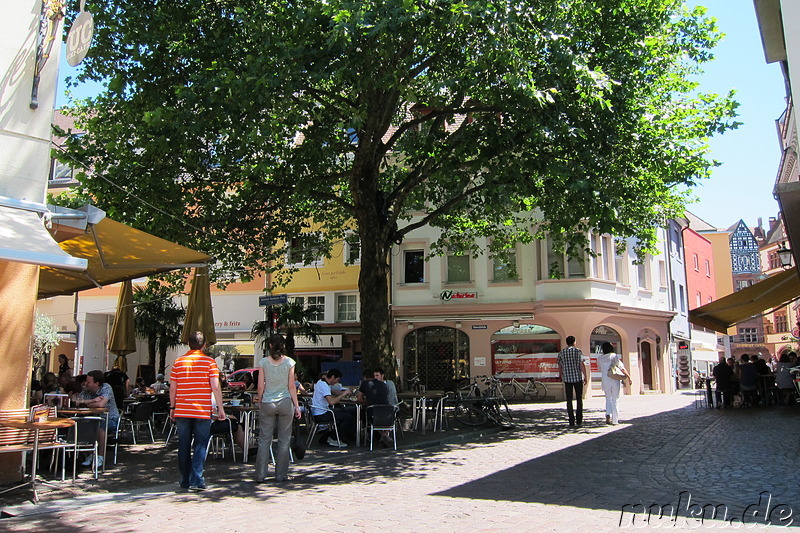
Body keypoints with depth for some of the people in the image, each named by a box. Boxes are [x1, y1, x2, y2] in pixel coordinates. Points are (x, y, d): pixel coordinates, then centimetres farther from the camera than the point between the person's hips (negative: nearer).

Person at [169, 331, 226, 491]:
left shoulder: (178, 361, 5)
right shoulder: (209, 361, -4)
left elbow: (172, 389, 6)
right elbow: (215, 387, -9)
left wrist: (172, 408, 16)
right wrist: (220, 408, -3)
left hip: (182, 411, 3)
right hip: (202, 411, -3)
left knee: (184, 446, 11)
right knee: (200, 446, 2)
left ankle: (185, 481, 18)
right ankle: (196, 481, -4)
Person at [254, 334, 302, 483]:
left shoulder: (264, 362, 0)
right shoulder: (289, 362, -3)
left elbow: (260, 387, 0)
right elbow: (291, 386, -3)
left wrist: (259, 403, 13)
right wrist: (297, 406, 3)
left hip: (267, 403, 1)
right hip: (285, 402, -1)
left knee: (264, 439, 7)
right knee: (284, 440, 6)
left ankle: (260, 474, 9)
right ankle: (281, 475, 10)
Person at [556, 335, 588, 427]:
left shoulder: (561, 353, 4)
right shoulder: (578, 351, -3)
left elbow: (560, 366, 10)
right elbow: (582, 365, -9)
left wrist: (562, 376, 25)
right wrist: (585, 377, -3)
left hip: (567, 379, 1)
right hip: (578, 378, -1)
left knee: (569, 400, 4)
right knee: (579, 399, 12)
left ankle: (572, 421, 1)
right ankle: (579, 420, 13)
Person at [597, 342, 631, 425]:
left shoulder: (599, 358, 4)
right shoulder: (614, 356, -3)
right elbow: (621, 367, -6)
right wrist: (628, 376, 1)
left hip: (605, 380, 2)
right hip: (615, 380, -2)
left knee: (608, 399, 14)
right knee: (615, 400, 7)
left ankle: (608, 416, -10)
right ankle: (615, 420, 8)